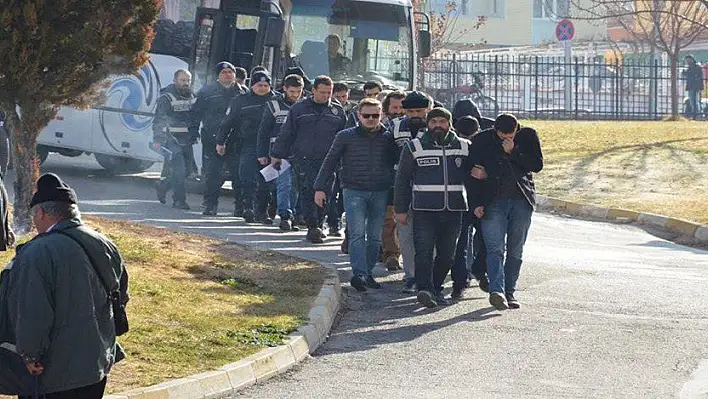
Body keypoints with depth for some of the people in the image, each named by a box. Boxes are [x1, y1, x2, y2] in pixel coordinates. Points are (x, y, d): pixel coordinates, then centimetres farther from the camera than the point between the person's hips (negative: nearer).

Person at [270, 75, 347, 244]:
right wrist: (277, 154, 7)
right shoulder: (299, 109, 5)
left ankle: (317, 226, 16)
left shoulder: (338, 111, 11)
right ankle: (313, 228, -11)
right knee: (308, 194, -10)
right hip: (304, 160, -2)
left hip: (328, 162, 2)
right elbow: (286, 134, 9)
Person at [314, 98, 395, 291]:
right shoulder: (346, 136, 1)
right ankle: (359, 274, -23)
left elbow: (394, 164, 13)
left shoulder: (388, 138, 6)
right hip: (354, 192, -3)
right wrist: (320, 188, 0)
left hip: (380, 193, 3)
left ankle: (367, 273, 17)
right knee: (357, 234, -14)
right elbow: (330, 162, 6)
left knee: (375, 237, 7)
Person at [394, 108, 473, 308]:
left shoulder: (464, 147, 10)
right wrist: (400, 209, 3)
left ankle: (436, 288, 19)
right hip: (425, 209, -2)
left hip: (454, 210, 3)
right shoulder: (414, 148, 5)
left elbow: (472, 177, 17)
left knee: (447, 254, 6)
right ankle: (425, 289, -23)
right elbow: (402, 180, 8)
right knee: (424, 251, -15)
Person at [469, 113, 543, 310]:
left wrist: (514, 152, -14)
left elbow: (538, 165, -4)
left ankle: (509, 292, 13)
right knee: (495, 248, -14)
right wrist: (477, 203, -3)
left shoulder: (528, 136, 1)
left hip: (522, 201, 2)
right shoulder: (481, 140, 0)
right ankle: (496, 291, -26)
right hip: (493, 202, -2)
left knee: (515, 250, 6)